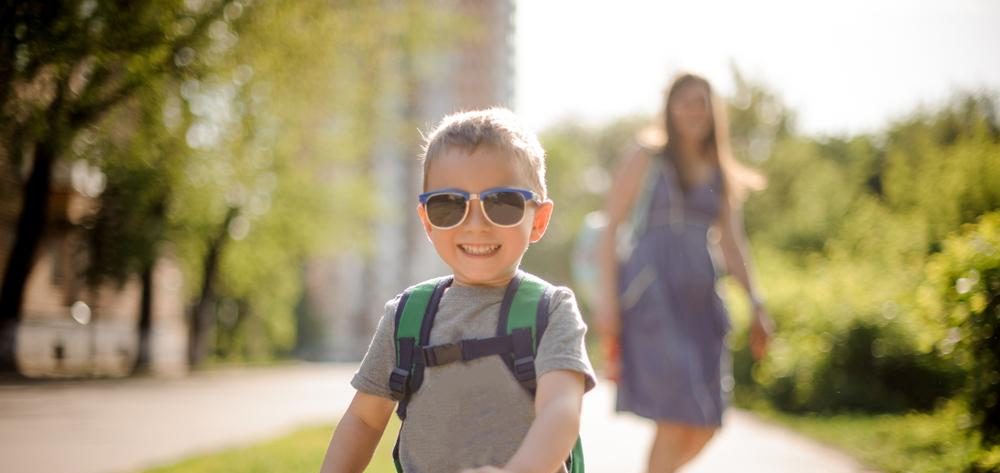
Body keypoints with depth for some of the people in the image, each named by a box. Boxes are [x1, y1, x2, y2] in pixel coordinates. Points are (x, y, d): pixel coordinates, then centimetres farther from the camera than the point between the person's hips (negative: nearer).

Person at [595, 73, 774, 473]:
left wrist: (756, 305, 7)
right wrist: (607, 295, -9)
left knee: (705, 425, 2)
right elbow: (611, 227, 0)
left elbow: (732, 244, 16)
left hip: (699, 296, 5)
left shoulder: (722, 174, 17)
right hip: (651, 291, -5)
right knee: (677, 417, -13)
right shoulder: (645, 159, 5)